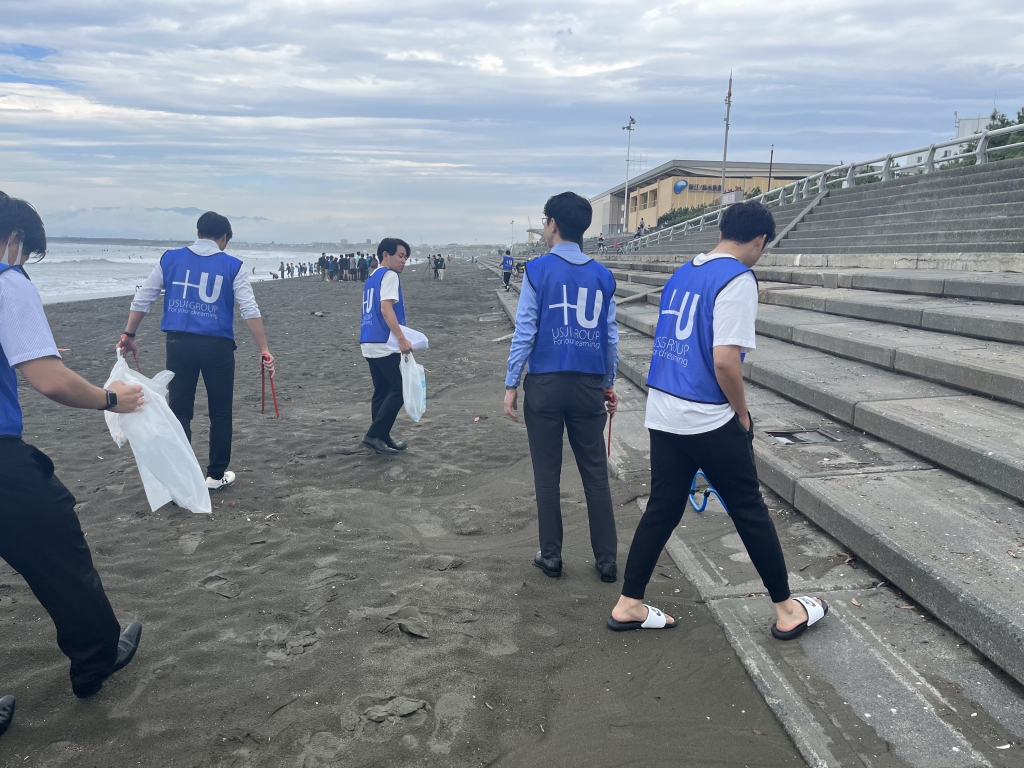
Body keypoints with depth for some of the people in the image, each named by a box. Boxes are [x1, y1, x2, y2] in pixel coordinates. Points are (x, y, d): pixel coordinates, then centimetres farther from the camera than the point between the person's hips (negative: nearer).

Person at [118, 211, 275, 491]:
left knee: (179, 411, 9)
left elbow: (142, 299, 10)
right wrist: (264, 350, -3)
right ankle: (216, 475, 20)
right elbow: (250, 310, -5)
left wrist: (128, 335, 20)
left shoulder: (170, 259, 7)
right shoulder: (232, 266, 1)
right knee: (220, 412, 11)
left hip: (179, 342, 2)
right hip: (217, 344, -2)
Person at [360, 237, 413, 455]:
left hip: (369, 343, 9)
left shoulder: (372, 277, 20)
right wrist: (402, 339, -25)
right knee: (398, 390, -5)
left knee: (382, 392, 13)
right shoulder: (389, 275, -8)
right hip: (384, 344, -9)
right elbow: (386, 308, -20)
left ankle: (382, 438, 17)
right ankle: (374, 435, -6)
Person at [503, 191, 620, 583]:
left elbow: (525, 330, -7)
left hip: (546, 384, -3)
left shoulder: (539, 268, -5)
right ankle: (607, 561, 17)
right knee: (595, 474, 10)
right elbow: (611, 336, 8)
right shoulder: (602, 275, 5)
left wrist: (511, 383, -1)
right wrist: (608, 384, 19)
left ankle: (551, 556, 18)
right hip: (589, 386, 3)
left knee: (547, 474, 8)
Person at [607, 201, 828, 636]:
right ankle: (786, 609, 24)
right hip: (708, 419, -7)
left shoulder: (682, 274, 12)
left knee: (662, 510, 15)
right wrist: (742, 413, -6)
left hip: (662, 412, 7)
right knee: (750, 511, 8)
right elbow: (725, 359, -22)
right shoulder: (738, 279, -13)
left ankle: (628, 604, 23)